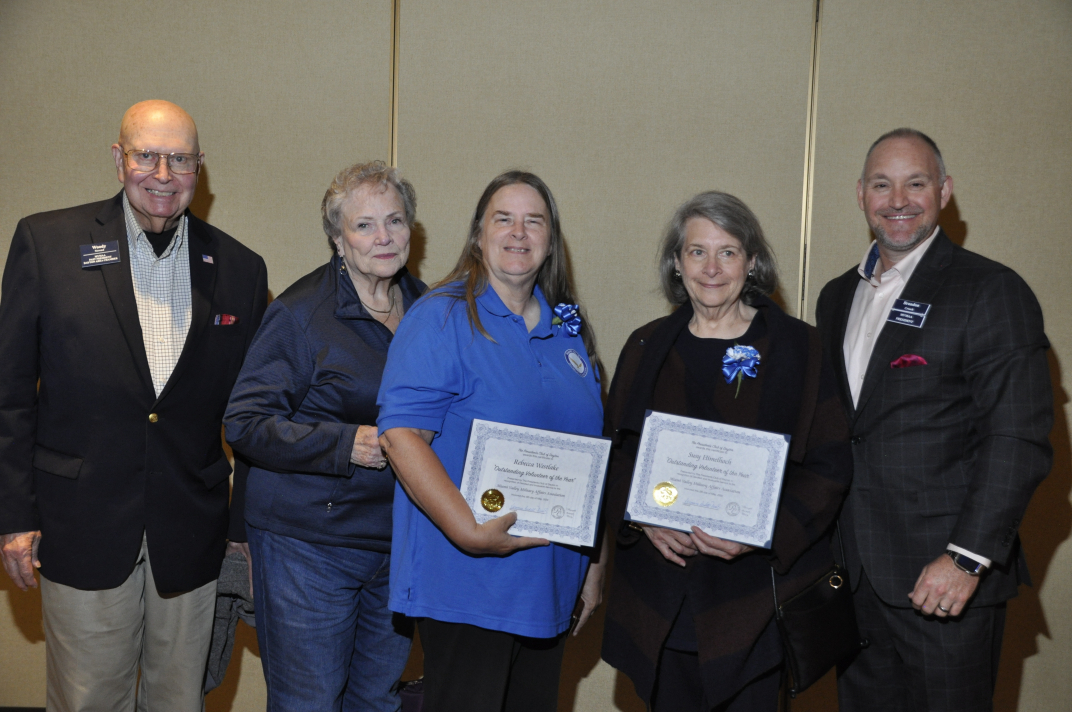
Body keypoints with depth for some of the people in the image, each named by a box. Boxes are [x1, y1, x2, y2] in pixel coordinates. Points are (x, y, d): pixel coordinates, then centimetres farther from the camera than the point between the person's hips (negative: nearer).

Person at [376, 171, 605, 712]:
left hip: (549, 585, 7)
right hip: (467, 585, -6)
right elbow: (401, 433, -18)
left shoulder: (568, 329, 12)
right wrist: (468, 531, -26)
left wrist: (594, 563, 16)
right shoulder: (442, 318, -9)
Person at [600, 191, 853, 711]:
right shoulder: (647, 348, 8)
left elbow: (830, 466, -3)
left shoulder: (798, 348, 0)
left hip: (754, 594, -2)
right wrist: (641, 518, -9)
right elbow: (614, 453, 9)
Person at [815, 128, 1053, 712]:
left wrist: (967, 557, -20)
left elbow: (1019, 440, -14)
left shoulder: (992, 292, -8)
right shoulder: (838, 297, 12)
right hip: (855, 574, 6)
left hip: (947, 580, -6)